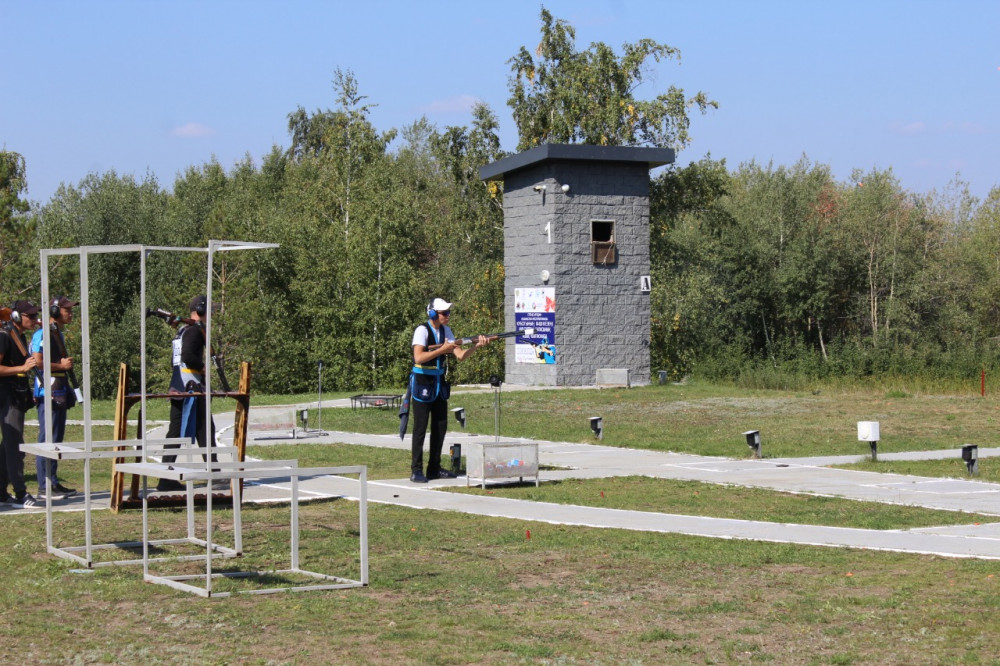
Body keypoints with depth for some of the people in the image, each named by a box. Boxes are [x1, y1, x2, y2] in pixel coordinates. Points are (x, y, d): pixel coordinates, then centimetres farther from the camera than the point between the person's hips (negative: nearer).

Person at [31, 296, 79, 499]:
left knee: (56, 439, 12)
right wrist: (61, 366, -13)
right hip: (48, 393, -10)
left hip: (60, 393, 10)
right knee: (47, 439, -8)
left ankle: (53, 482, 18)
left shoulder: (59, 334, 18)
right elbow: (37, 362, -21)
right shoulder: (43, 334, -13)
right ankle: (44, 486, -6)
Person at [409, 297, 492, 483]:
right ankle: (416, 471, -3)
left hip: (439, 383, 8)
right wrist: (442, 350, -28)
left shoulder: (445, 331, 7)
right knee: (420, 428, -6)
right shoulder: (422, 330, -15)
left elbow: (460, 355, 3)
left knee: (440, 426, 9)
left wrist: (476, 345, -12)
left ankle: (434, 469, 17)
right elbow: (418, 357, -27)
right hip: (422, 382, -8)